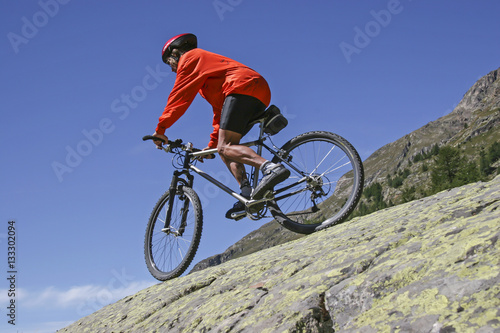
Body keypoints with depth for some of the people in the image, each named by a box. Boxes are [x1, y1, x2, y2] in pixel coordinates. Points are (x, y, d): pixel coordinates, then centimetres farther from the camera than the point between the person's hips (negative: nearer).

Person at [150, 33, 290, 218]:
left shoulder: (189, 58, 12)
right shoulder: (207, 61, 38)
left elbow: (179, 96, 2)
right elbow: (220, 110, 36)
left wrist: (160, 129, 5)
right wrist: (212, 144, 32)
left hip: (243, 88, -9)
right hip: (260, 97, 10)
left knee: (225, 147, -18)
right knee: (224, 147, 11)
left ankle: (271, 168, -40)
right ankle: (248, 195, -7)